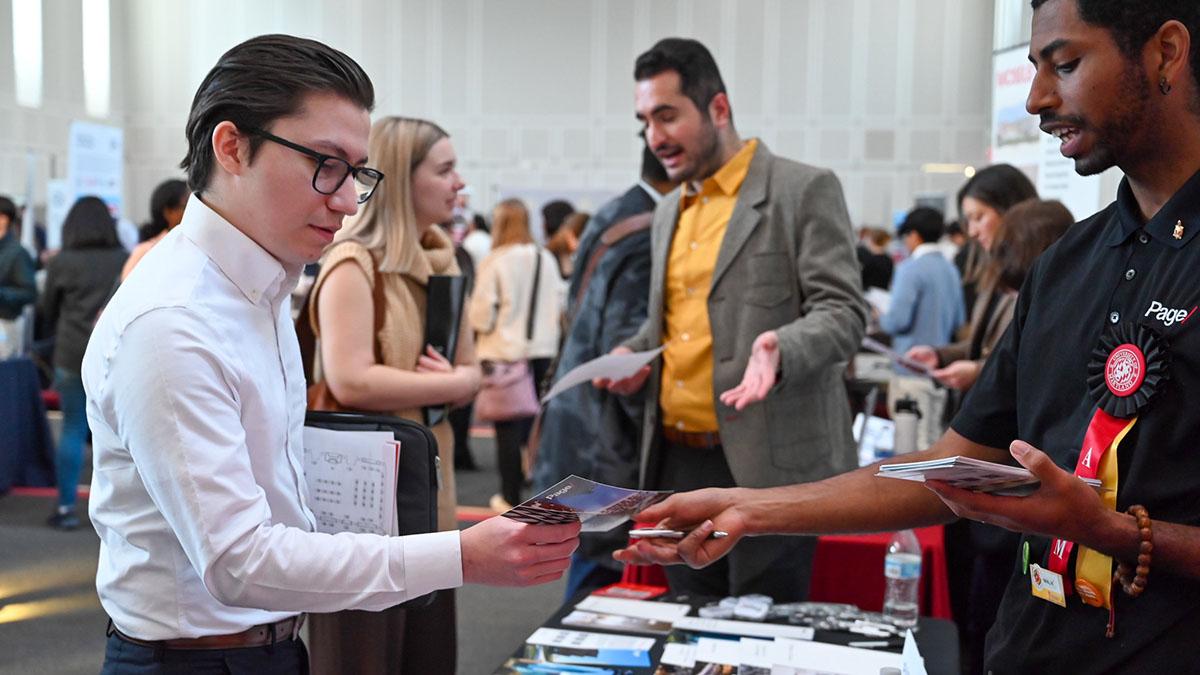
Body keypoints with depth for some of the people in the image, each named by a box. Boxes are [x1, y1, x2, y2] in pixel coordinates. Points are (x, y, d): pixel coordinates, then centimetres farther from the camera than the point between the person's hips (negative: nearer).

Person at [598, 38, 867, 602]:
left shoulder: (804, 191, -5)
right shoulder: (668, 213, 17)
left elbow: (843, 311, -10)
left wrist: (782, 349, -29)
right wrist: (636, 353, 6)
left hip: (767, 466, -6)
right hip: (676, 466, 7)